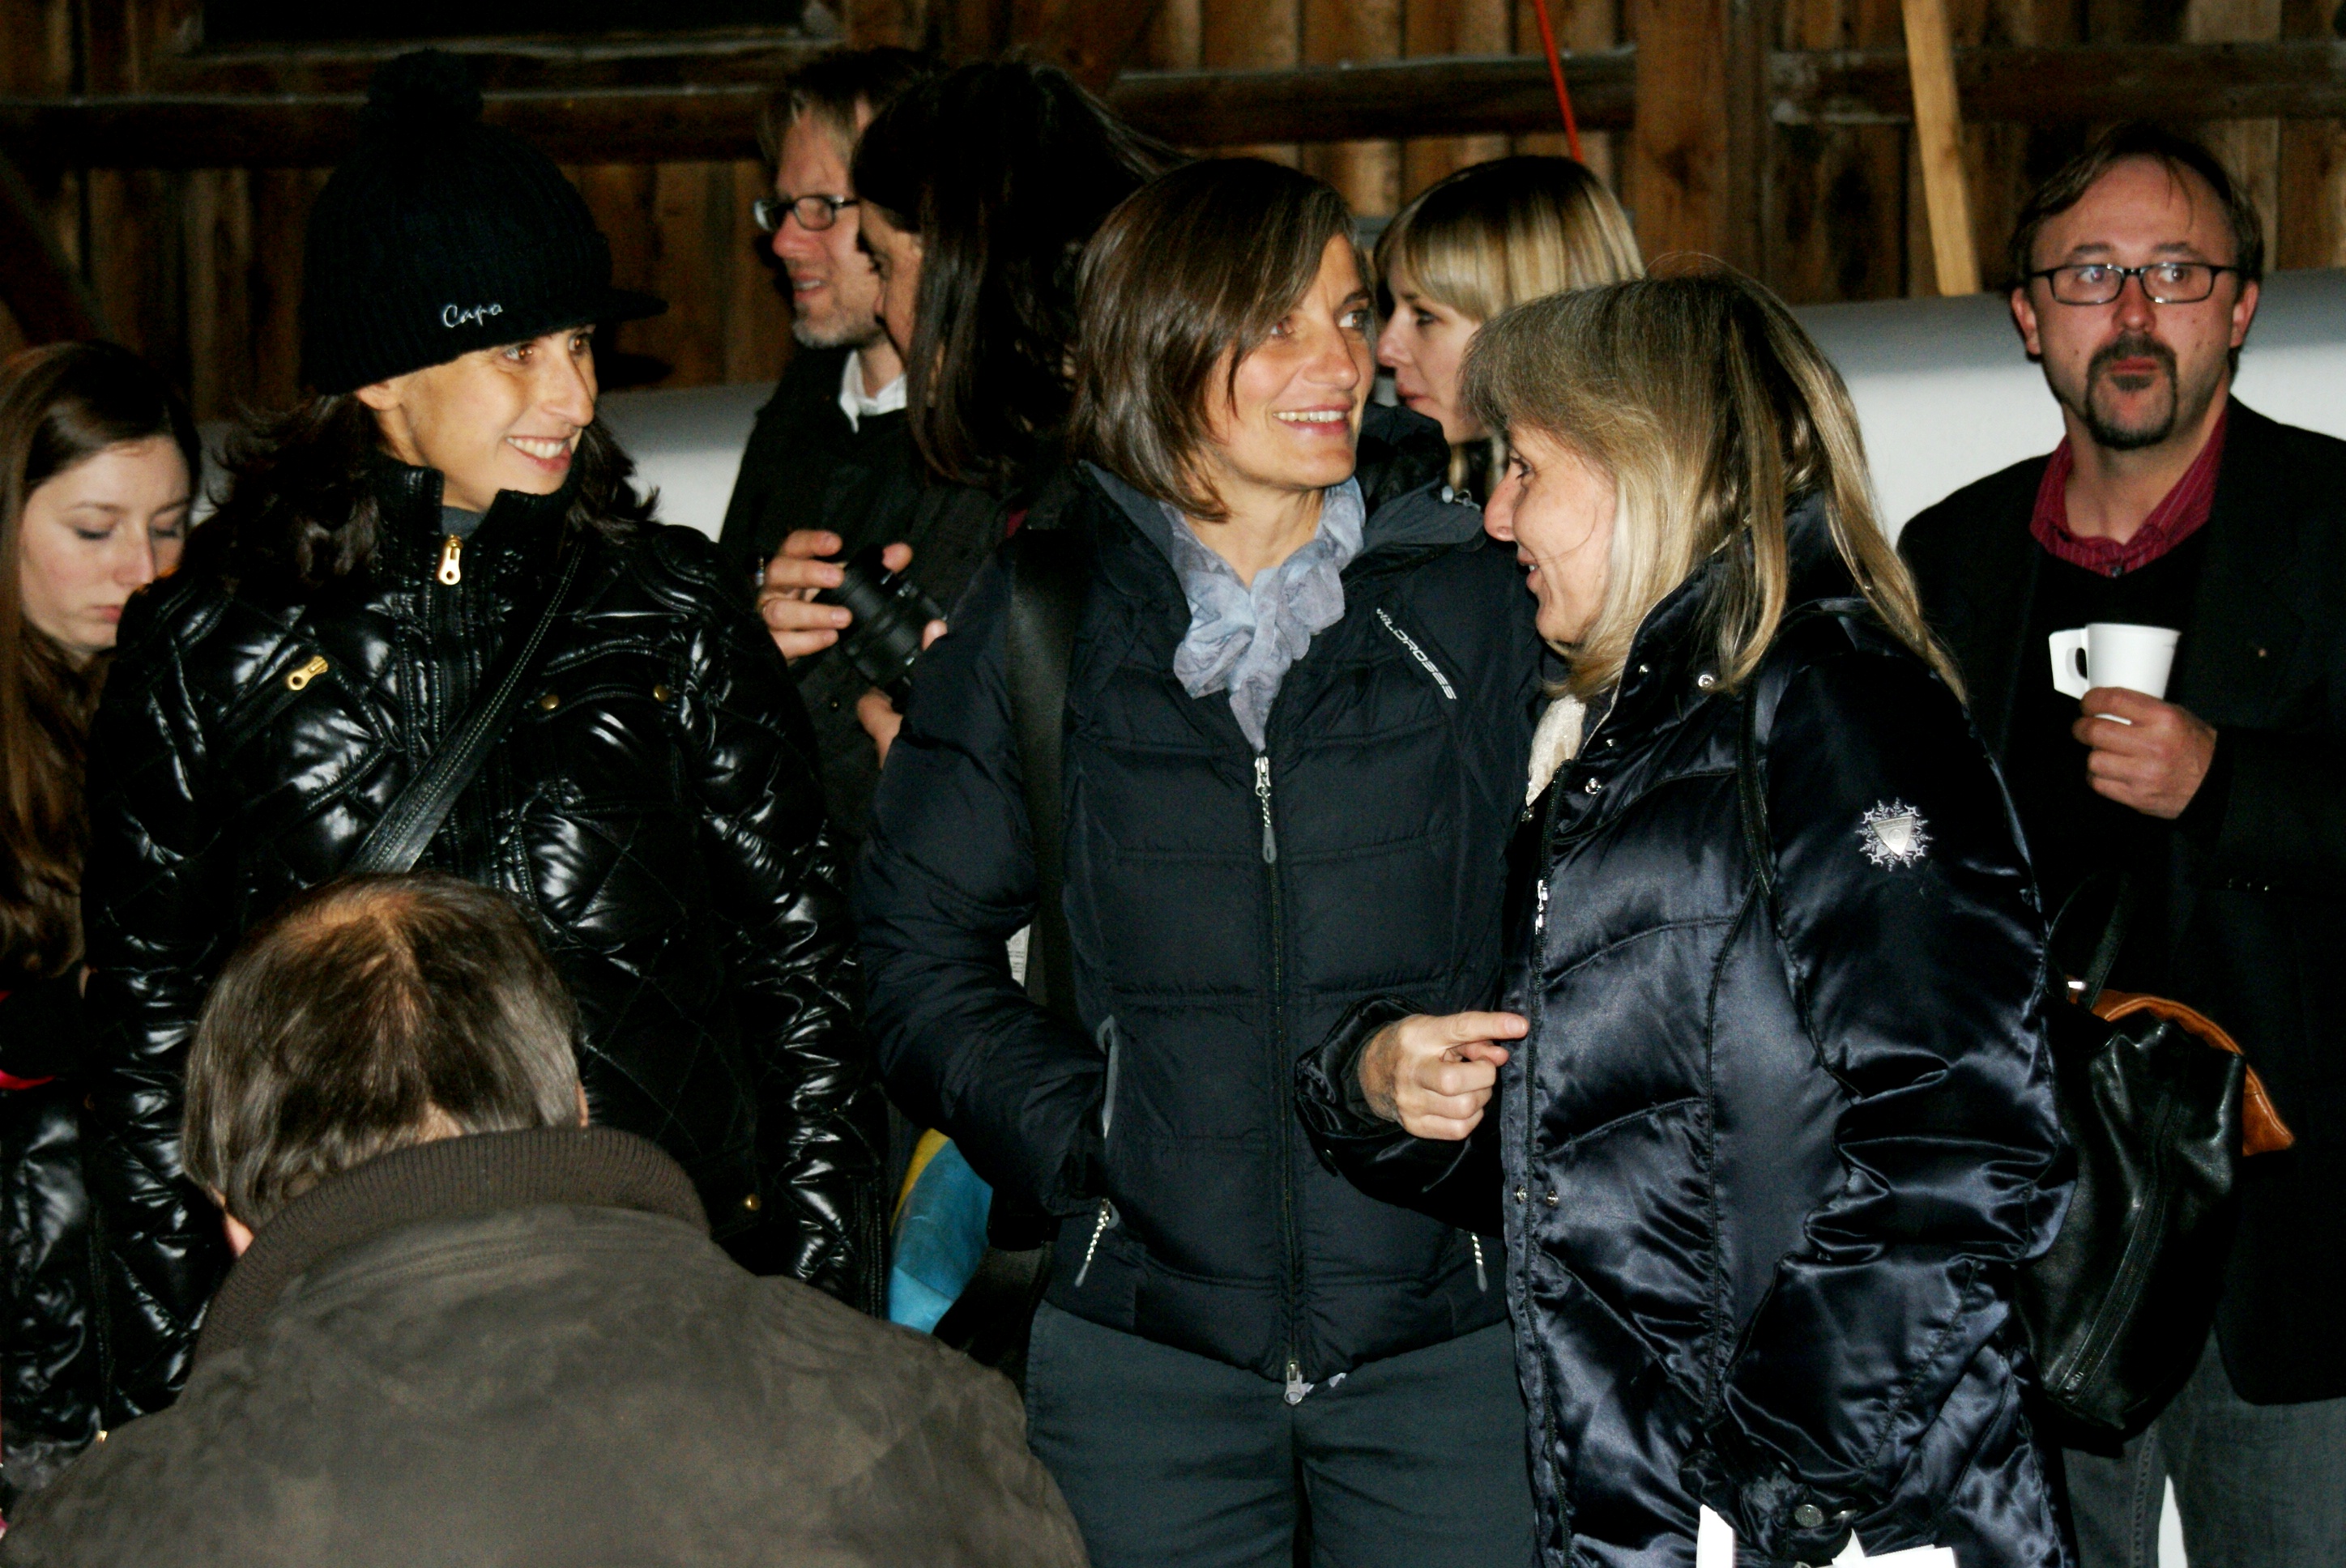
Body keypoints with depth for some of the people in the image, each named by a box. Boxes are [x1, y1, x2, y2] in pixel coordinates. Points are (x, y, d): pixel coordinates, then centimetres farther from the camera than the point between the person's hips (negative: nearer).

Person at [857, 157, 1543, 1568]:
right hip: (1144, 1342, 0)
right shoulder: (1046, 615, 3)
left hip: (1444, 1332, 0)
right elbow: (920, 949, 8)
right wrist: (1083, 1138, -3)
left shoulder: (1472, 595, 3)